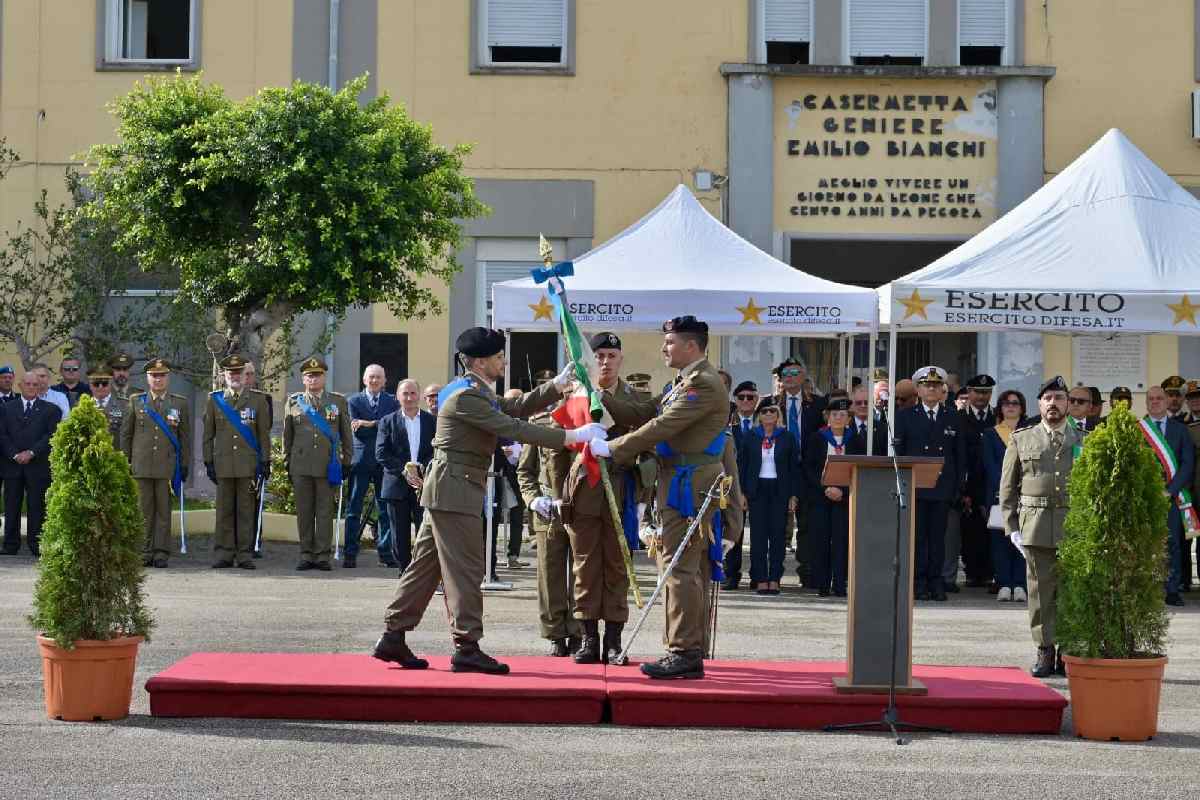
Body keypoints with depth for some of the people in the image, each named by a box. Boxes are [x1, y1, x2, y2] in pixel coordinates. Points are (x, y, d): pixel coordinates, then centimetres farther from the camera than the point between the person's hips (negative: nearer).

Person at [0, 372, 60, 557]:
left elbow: (52, 435, -2)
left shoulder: (50, 410, 8)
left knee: (37, 507, -2)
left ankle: (36, 545, 1)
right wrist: (15, 454, -9)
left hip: (38, 466, -2)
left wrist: (31, 453, -12)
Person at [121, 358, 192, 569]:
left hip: (167, 467, -1)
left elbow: (185, 438, 9)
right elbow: (125, 433, 12)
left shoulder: (180, 403, 8)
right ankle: (146, 552, 7)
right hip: (141, 466, 1)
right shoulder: (136, 401, 10)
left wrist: (184, 466, 5)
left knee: (164, 510, 0)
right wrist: (125, 462, 7)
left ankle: (161, 552, 4)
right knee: (144, 511, 2)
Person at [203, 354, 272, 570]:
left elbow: (264, 433, 6)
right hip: (223, 464, 1)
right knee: (224, 511, 2)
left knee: (246, 510, 0)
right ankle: (224, 554, 6)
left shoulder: (257, 400, 7)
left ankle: (245, 554, 4)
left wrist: (265, 462, 0)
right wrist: (208, 461, 5)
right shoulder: (214, 400, 10)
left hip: (248, 464, -1)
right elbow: (208, 434, 11)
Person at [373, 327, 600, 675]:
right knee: (466, 568, -7)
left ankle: (393, 638, 12)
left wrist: (557, 386, 10)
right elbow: (512, 429, -21)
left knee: (426, 565, 10)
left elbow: (515, 409, 18)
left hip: (448, 490, 10)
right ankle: (466, 648, -5)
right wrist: (571, 437, -21)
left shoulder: (479, 393, 15)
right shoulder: (465, 397, -17)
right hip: (454, 491, -10)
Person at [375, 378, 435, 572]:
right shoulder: (388, 421, 6)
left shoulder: (433, 421, 7)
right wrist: (404, 471, -14)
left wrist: (423, 468, -16)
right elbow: (381, 454, -2)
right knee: (400, 538, 4)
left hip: (425, 483, 0)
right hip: (397, 485, 1)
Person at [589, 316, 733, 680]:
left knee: (679, 568, -10)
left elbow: (661, 428, -19)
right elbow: (655, 419, 18)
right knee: (692, 570, 12)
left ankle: (684, 653, -9)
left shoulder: (702, 383, -15)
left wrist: (611, 449, -13)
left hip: (689, 486, -11)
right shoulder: (687, 381, 19)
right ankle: (693, 652, 17)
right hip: (685, 484, 11)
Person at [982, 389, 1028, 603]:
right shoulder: (990, 434, 12)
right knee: (999, 538, -4)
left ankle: (1019, 585, -5)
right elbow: (990, 465, 2)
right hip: (998, 493, 0)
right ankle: (1004, 585, -2)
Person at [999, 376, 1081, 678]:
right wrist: (1011, 526, 2)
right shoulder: (1021, 439, 11)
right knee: (1040, 591, -1)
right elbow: (1008, 487, 10)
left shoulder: (1083, 442, 12)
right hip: (1036, 525, 0)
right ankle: (1045, 652, 5)